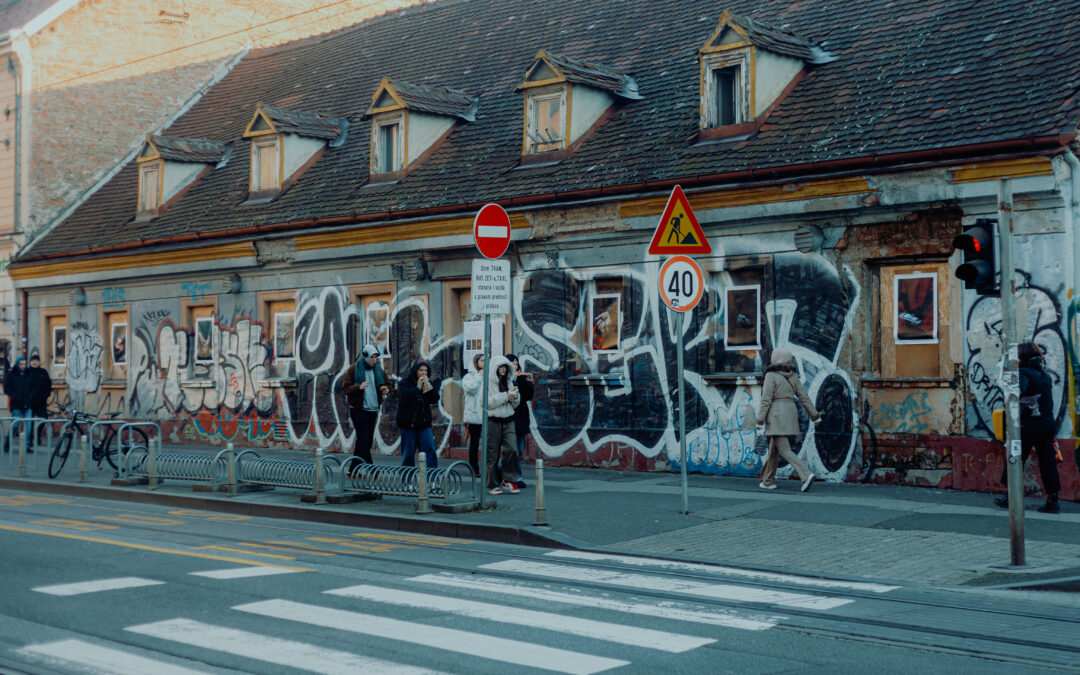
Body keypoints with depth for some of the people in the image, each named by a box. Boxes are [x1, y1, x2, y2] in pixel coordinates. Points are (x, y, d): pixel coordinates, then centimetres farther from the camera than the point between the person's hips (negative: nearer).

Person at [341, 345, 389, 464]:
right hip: (359, 410, -6)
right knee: (364, 438, -13)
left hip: (373, 410, 6)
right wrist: (359, 387, -26)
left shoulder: (377, 370, 10)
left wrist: (385, 389, -3)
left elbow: (387, 384, 21)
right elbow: (345, 388, -9)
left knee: (368, 440, 8)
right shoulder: (354, 369, -5)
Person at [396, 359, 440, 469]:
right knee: (408, 453, 3)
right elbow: (404, 398, -21)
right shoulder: (405, 383, -4)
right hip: (408, 424, -3)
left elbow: (435, 400, 2)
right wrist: (418, 387, -16)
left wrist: (429, 387, -12)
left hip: (424, 424, 3)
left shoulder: (428, 383, 10)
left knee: (430, 450, -9)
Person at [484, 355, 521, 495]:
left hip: (508, 420, 5)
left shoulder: (508, 382, 13)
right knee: (492, 454, 1)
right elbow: (485, 402, -17)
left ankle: (507, 480, 3)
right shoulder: (487, 382, -7)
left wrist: (515, 397, -4)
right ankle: (493, 485, 8)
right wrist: (504, 397, -18)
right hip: (493, 421, -5)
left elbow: (515, 404, 19)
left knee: (512, 449, -8)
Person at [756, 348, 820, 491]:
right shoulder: (793, 376, 10)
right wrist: (815, 415, 11)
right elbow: (804, 397, 8)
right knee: (774, 448, 17)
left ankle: (806, 475, -23)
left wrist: (760, 421, -13)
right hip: (790, 411, 7)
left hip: (776, 415, -7)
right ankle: (768, 481, 22)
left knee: (784, 450, -8)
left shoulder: (771, 375, -9)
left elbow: (766, 400, -14)